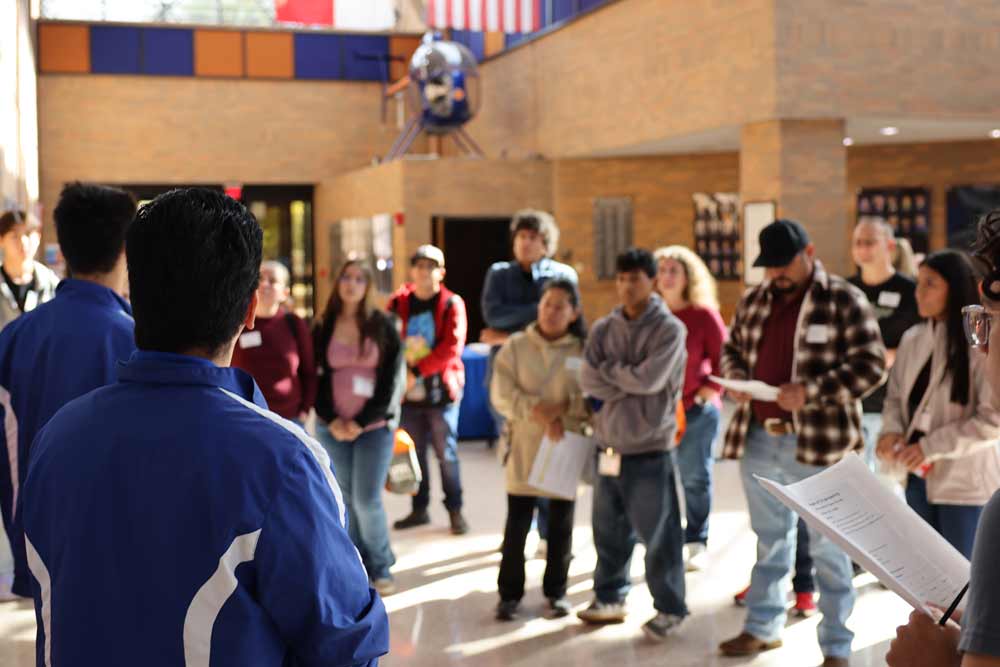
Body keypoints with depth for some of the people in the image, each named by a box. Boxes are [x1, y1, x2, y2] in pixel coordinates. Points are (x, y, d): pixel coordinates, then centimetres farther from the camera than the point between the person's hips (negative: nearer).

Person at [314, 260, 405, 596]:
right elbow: (316, 376, 6)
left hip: (374, 425, -2)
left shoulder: (384, 325, 0)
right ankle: (358, 567, 17)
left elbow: (393, 379, -5)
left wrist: (361, 422, -10)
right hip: (332, 427, 3)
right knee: (345, 499, 5)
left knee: (367, 499, -6)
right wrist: (331, 420, -8)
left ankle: (380, 567, 12)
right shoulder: (324, 327, 6)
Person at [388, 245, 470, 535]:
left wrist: (417, 371, -19)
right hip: (408, 391, 3)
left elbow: (452, 347, -13)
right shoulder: (398, 303, 6)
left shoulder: (452, 304, -2)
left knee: (446, 453, 1)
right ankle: (419, 509, 22)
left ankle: (455, 510, 12)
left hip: (441, 391, -3)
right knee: (414, 453, 11)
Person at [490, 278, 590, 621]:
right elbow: (502, 394, -7)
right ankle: (509, 593, 15)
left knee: (561, 526, 11)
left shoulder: (584, 350, 0)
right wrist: (538, 412, -18)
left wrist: (563, 408, -20)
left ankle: (556, 592, 25)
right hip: (524, 448, 0)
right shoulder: (516, 346, 0)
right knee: (517, 525, 3)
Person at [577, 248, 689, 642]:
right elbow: (588, 382, -4)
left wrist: (609, 369, -5)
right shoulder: (603, 329, 7)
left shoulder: (669, 329, -6)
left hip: (650, 449, -5)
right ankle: (610, 598, 30)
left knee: (658, 535, 1)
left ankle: (669, 609, 15)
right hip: (608, 445, 5)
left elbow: (649, 379, -18)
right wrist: (629, 382, -13)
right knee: (609, 531, 15)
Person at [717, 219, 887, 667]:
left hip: (817, 443, -5)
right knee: (769, 540, 18)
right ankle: (763, 627, 31)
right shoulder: (753, 301, 10)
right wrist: (737, 377, -1)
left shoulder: (844, 300, -8)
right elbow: (732, 349, 22)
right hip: (758, 439, 6)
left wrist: (810, 391, -22)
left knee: (827, 548, 4)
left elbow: (871, 365, -12)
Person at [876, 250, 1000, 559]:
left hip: (965, 484, -6)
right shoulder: (912, 339, 5)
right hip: (919, 478, 6)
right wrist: (892, 431, -8)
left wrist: (930, 447, -19)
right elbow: (895, 396, 13)